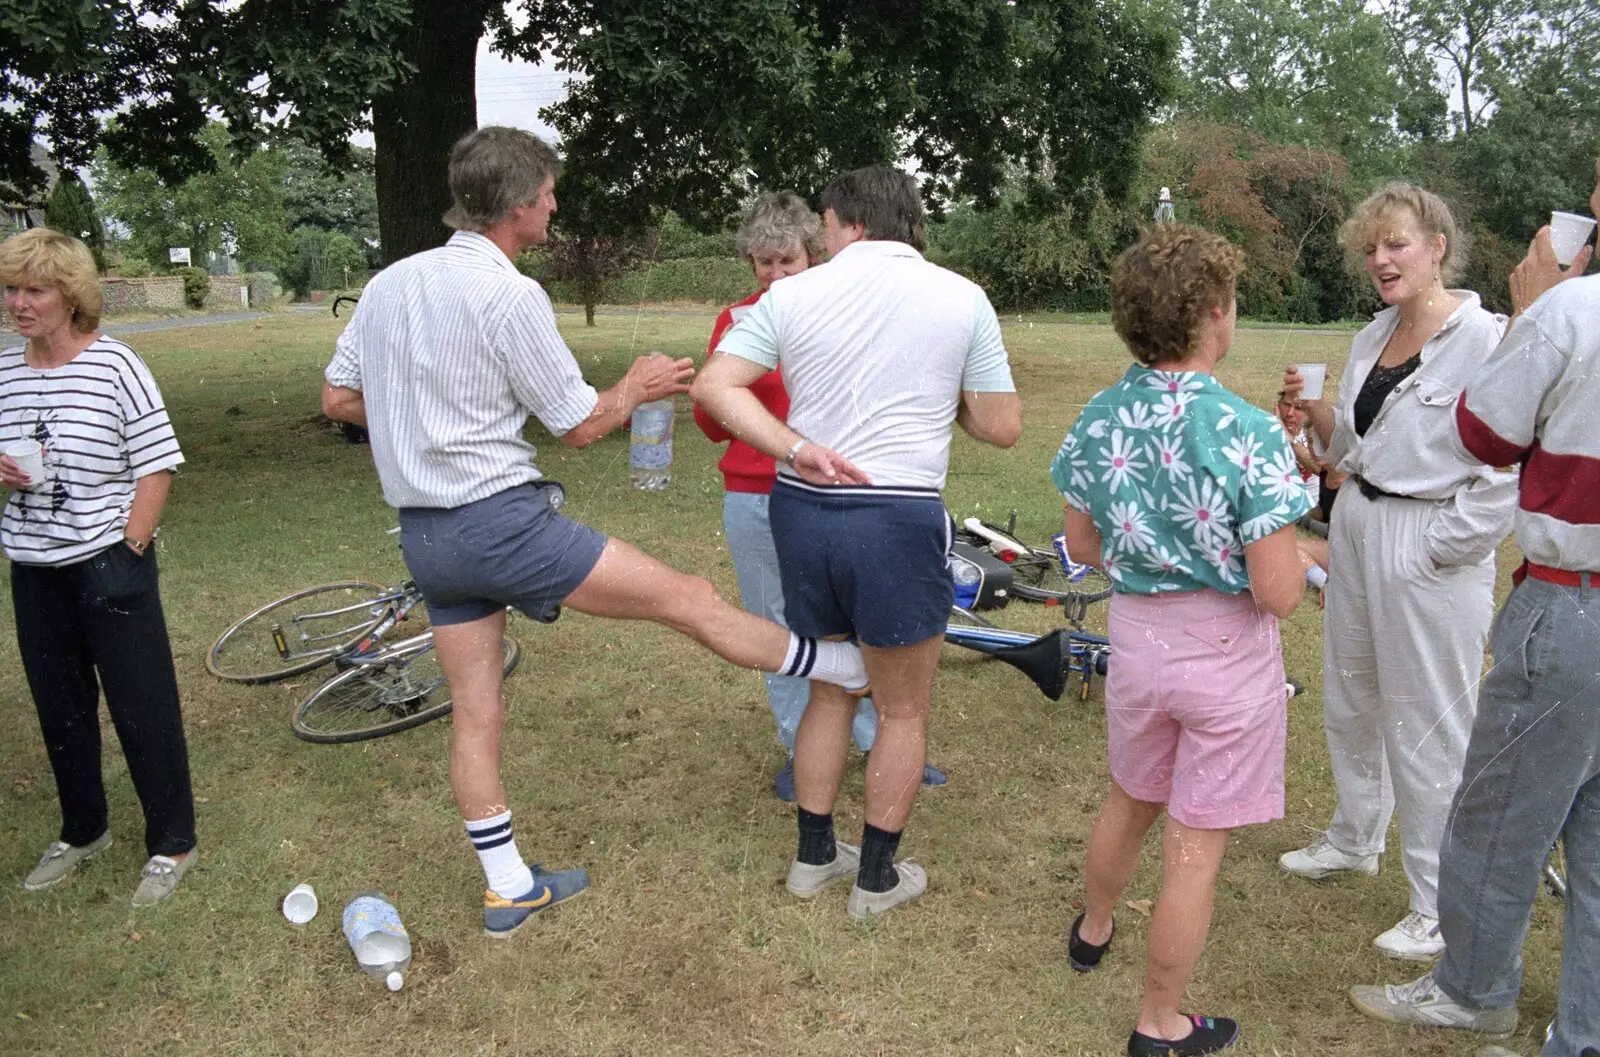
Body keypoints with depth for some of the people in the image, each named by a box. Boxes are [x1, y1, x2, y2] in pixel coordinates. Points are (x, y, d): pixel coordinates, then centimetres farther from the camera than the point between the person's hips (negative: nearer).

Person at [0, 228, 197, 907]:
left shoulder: (114, 365, -11)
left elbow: (156, 466, -11)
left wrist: (127, 552, -13)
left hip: (108, 564, -6)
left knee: (142, 707, 1)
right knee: (59, 708, 16)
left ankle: (172, 843, 16)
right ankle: (83, 831, 35)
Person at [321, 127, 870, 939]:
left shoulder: (387, 283, 9)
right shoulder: (509, 296, -15)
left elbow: (338, 398, 15)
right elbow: (579, 425, -9)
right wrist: (638, 388, 9)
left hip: (424, 533, 8)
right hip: (501, 519, -8)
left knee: (475, 713, 14)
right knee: (688, 599, 0)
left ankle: (507, 888, 27)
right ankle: (859, 669, 11)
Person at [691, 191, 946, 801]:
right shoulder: (737, 322, 5)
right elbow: (713, 426, 5)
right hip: (755, 502, 2)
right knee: (777, 628, 10)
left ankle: (881, 742, 20)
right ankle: (800, 750, 25)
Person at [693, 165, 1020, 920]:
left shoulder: (792, 296, 2)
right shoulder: (961, 298, -1)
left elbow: (713, 386, -7)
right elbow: (1002, 427, 0)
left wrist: (795, 448, -10)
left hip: (801, 510, 4)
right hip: (898, 518, -3)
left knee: (829, 690, 22)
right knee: (904, 711, 14)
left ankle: (814, 855, 34)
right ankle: (877, 878, 26)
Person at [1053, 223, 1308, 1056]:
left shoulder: (1097, 419, -6)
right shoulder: (1247, 433, -23)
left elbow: (1083, 546, 5)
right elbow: (1278, 594, -20)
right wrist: (1298, 559, 0)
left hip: (1136, 637, 5)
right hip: (1228, 654, -5)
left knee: (1128, 802, 28)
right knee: (1194, 849, 9)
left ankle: (1092, 931, 51)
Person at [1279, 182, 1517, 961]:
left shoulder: (1484, 340, -15)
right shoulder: (1371, 340, 10)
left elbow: (1506, 474, -20)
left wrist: (1439, 548, -17)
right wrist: (1315, 412, -2)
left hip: (1430, 551, -8)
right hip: (1357, 530, 8)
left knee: (1427, 730, 1)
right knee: (1349, 704, 21)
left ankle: (1442, 911, 18)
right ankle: (1354, 840, 44)